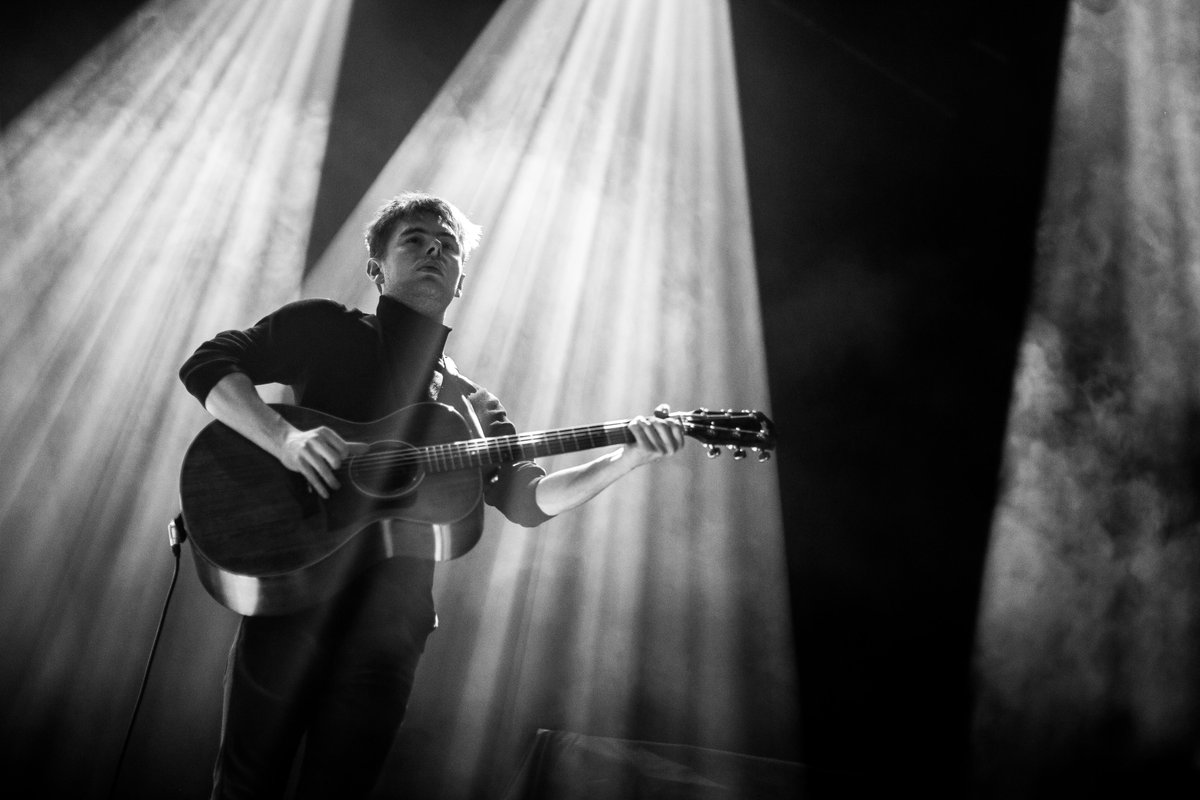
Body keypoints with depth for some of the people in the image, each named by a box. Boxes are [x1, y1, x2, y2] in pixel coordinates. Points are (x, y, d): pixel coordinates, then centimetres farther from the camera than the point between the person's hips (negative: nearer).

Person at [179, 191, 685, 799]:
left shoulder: (470, 405, 15)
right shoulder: (322, 329, 6)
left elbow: (527, 499, 5)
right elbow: (207, 364, -4)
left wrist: (626, 458, -9)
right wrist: (286, 440, -22)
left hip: (389, 626, 3)